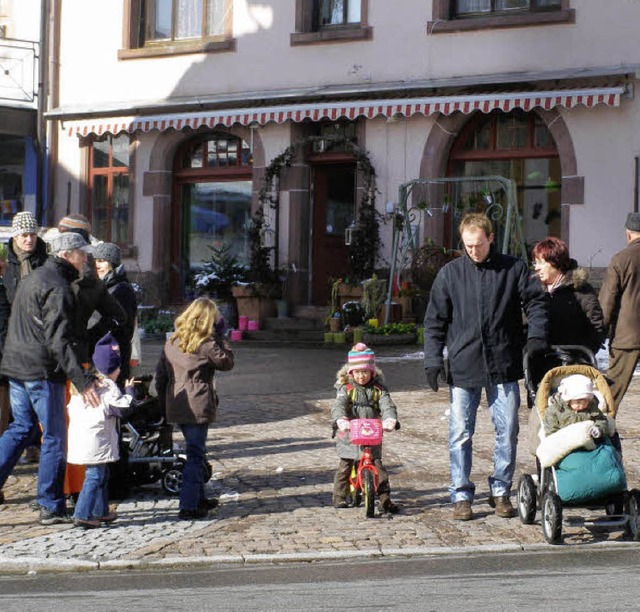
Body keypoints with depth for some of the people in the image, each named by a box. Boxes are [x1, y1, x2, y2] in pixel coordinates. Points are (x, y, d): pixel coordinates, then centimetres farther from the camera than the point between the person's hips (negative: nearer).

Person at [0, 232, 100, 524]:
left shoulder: (32, 278, 17)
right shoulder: (57, 287, -15)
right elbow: (59, 340, -23)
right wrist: (82, 380, -25)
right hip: (42, 371, -9)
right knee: (54, 437, 0)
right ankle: (51, 508, 5)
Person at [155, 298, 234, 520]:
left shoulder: (173, 341, 10)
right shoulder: (206, 343, -10)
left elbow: (160, 374, 12)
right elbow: (226, 362, 1)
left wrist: (164, 403, 18)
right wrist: (221, 340, 6)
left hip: (175, 406, 7)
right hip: (198, 407, -7)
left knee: (195, 451, 21)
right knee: (195, 454, -3)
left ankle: (198, 497, 31)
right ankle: (188, 506, -7)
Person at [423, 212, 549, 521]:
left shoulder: (513, 269, 4)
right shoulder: (450, 273, 5)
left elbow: (536, 301, 6)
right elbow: (435, 320, 7)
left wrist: (536, 335, -10)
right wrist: (433, 359, -1)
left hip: (504, 367, 0)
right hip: (463, 366, 0)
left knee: (507, 431, 4)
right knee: (460, 434, 1)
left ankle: (501, 491, 18)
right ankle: (461, 495, 10)